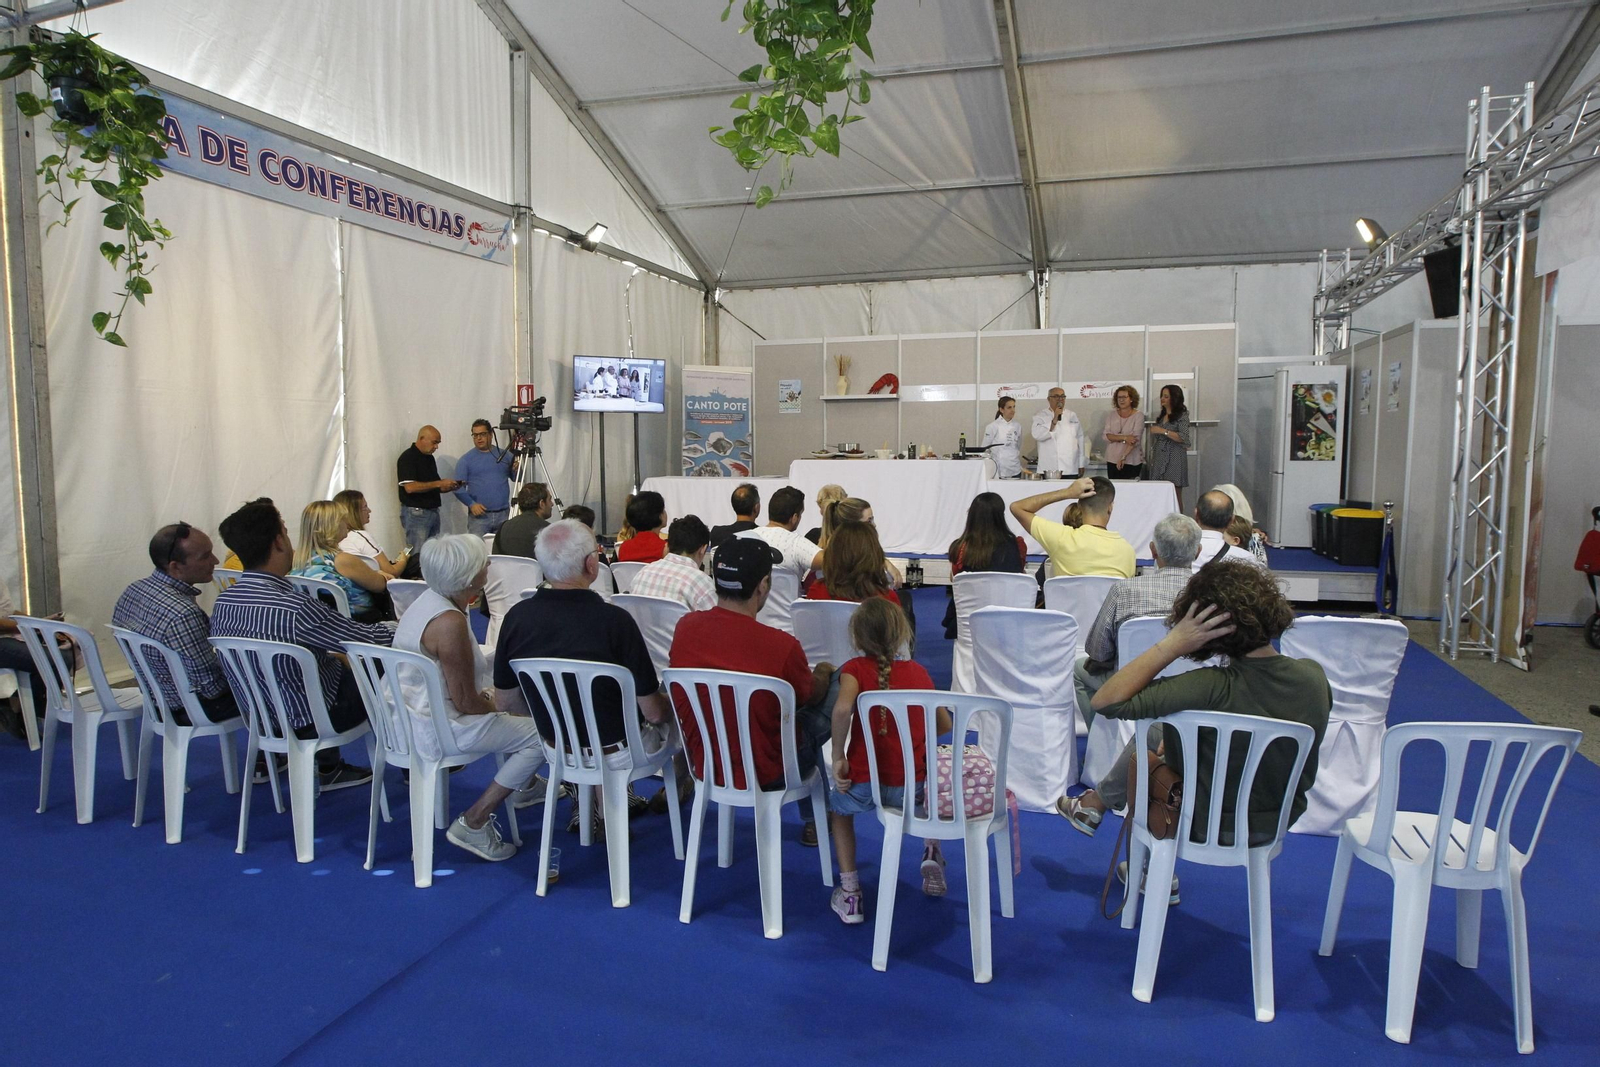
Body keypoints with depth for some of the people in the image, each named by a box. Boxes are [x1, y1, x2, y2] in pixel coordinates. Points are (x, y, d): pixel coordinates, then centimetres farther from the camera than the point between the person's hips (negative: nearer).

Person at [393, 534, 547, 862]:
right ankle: (473, 823, -2)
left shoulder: (429, 599, 3)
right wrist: (497, 708, -4)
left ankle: (524, 783, 39)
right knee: (540, 735, -9)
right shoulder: (450, 623, -27)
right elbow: (466, 702, -22)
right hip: (435, 730, -10)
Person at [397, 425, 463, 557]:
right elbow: (410, 487, -22)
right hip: (415, 513, -8)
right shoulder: (407, 458, -10)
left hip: (433, 511, 8)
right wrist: (439, 483, -20)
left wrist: (448, 487, 2)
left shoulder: (429, 458, 15)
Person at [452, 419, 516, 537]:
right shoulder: (466, 460, 3)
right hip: (479, 515, -2)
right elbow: (458, 487, -1)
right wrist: (471, 504, -16)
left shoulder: (505, 454, 10)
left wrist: (516, 470, -11)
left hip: (504, 514, 2)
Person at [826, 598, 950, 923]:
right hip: (913, 786, 3)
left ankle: (849, 893, 22)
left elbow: (842, 708, -25)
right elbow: (945, 726, 11)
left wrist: (838, 756, -14)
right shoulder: (919, 671, 6)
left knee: (838, 804, 32)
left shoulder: (855, 668, -4)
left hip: (864, 784, -3)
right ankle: (932, 852, 25)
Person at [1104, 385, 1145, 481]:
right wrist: (1124, 438, -17)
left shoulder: (1138, 415, -3)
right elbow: (1106, 436, -2)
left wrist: (1123, 457, -20)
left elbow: (1136, 439, -12)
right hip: (1112, 461, 3)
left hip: (1132, 462, -3)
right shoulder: (1112, 415, 8)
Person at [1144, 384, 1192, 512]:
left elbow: (1184, 438, -13)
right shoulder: (1161, 416, 19)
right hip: (1159, 459, 6)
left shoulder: (1182, 416, -1)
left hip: (1174, 459, -6)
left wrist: (1163, 431, -16)